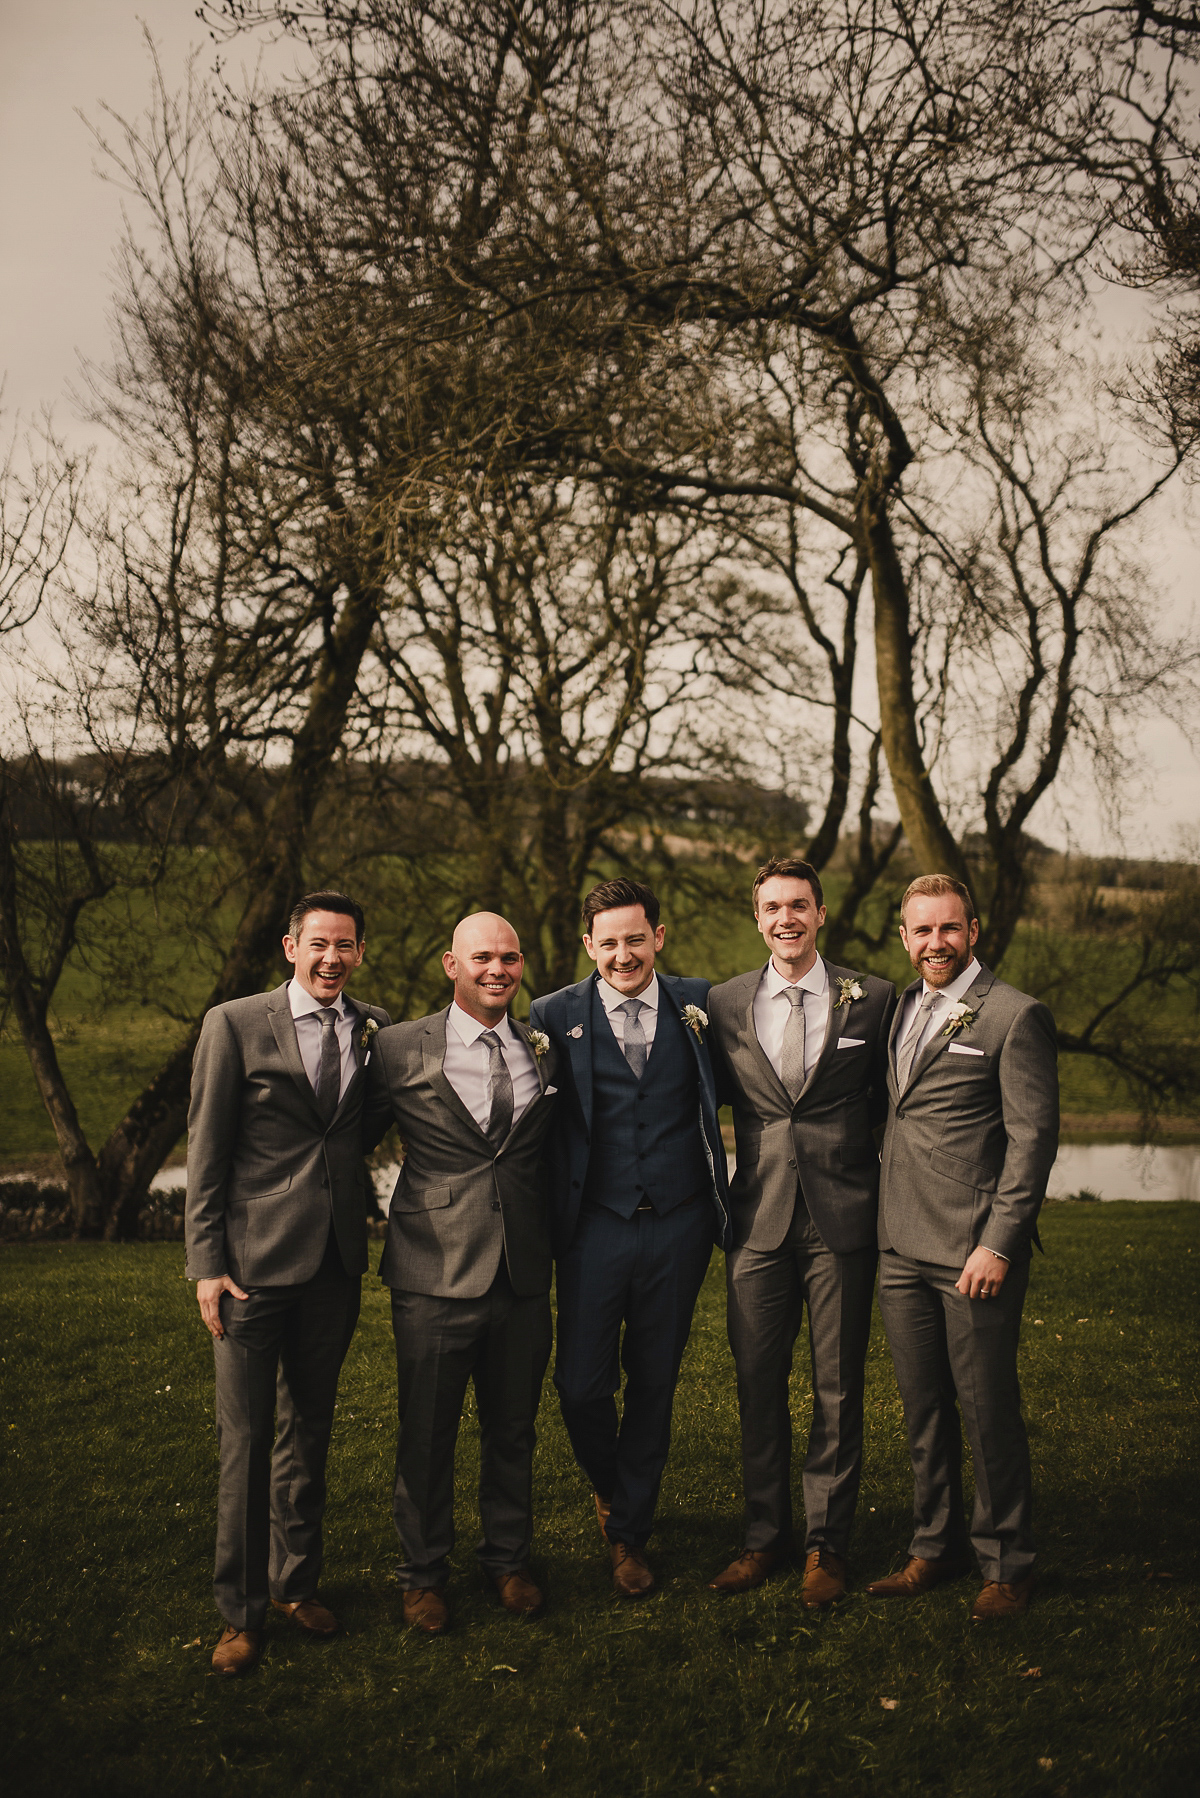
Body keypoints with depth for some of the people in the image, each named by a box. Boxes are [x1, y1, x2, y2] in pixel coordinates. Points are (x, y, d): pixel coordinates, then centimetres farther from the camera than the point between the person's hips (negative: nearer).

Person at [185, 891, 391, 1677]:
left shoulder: (375, 1028, 6)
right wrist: (207, 1261, -7)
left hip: (337, 1260, 4)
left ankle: (297, 1581, 32)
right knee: (246, 1439, 2)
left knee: (310, 1428, 16)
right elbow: (206, 1150, -4)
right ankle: (241, 1611, 16)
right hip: (255, 1259, -3)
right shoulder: (234, 1024, -4)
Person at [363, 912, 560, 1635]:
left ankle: (510, 1559, 34)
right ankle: (425, 1572, 26)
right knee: (427, 1432, 7)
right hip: (435, 1275, -3)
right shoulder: (400, 1049, -3)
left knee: (514, 1427, 15)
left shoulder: (546, 1050, 7)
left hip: (524, 1275, 3)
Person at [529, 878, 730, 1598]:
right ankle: (608, 1483, 34)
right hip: (597, 1225, -1)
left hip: (680, 1224, 1)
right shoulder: (555, 1016, 0)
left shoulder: (699, 1005, 3)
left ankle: (631, 1532, 29)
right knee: (581, 1383, 1)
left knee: (654, 1383, 10)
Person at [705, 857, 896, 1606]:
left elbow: (890, 1100, 9)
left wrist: (882, 1186, 3)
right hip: (759, 1220, 2)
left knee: (838, 1388, 6)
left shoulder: (873, 998, 0)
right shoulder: (724, 1003, 4)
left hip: (843, 1217, -1)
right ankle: (765, 1535, 25)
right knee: (758, 1384, 9)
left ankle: (828, 1543, 21)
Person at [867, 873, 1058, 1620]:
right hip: (903, 1249, 6)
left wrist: (999, 1245, -15)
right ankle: (935, 1546, 28)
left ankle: (1007, 1564, 18)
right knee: (924, 1409, 13)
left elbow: (1033, 1137, -10)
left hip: (975, 1251, -6)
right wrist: (880, 1218, 11)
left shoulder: (1015, 1015, -7)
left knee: (989, 1411, 3)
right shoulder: (898, 1010, 14)